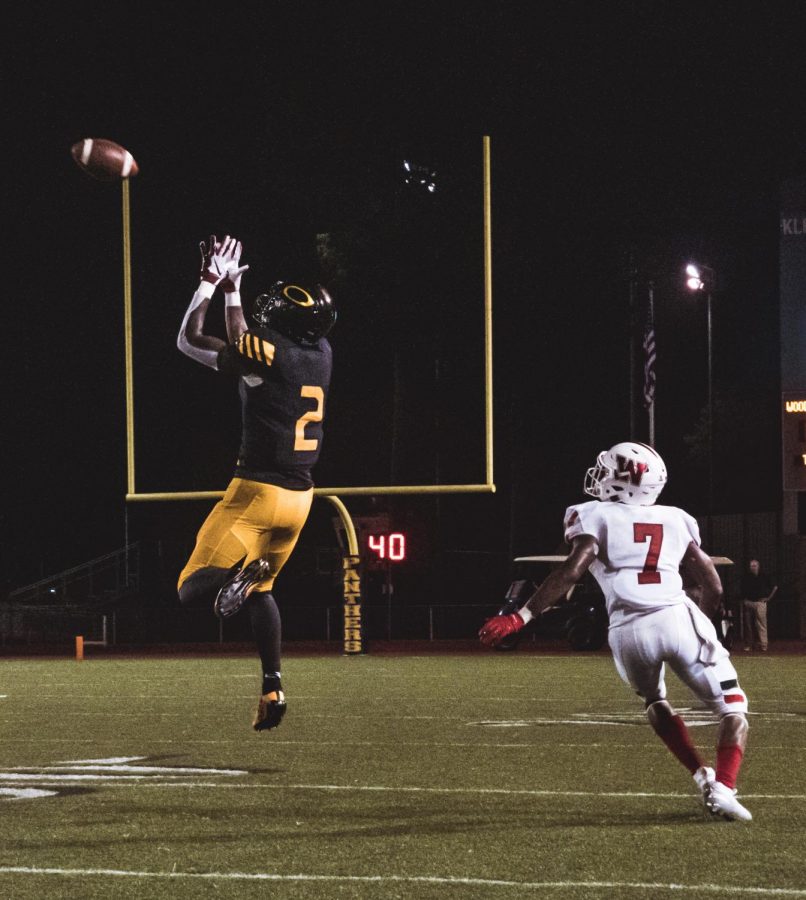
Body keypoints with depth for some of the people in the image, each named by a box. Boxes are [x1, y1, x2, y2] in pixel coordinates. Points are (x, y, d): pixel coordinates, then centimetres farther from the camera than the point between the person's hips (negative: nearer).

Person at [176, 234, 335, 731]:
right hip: (299, 497, 7)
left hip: (258, 490, -7)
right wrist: (232, 289, 26)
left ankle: (239, 570, -30)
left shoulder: (271, 352, -16)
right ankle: (273, 687, 12)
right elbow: (243, 348, 23)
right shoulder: (320, 354, 4)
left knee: (192, 590, -1)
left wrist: (211, 281, 4)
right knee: (260, 591, 22)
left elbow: (189, 341, -4)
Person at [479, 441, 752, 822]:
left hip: (628, 632, 0)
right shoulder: (675, 520, 20)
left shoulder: (596, 517, 10)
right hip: (678, 619, 0)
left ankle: (703, 776, 18)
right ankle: (724, 788, -10)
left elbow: (570, 572, -6)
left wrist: (519, 618, -6)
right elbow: (714, 588, 22)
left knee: (656, 704, 30)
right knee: (732, 708, 11)